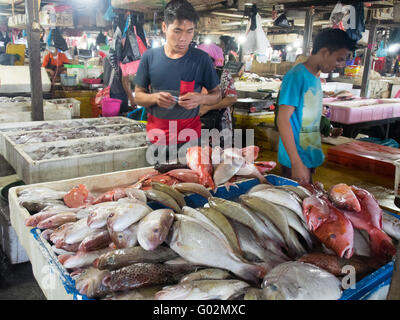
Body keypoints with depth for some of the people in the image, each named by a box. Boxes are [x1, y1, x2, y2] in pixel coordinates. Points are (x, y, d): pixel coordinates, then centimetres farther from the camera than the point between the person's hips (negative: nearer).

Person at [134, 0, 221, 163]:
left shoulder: (201, 59, -3)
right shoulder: (150, 56, 0)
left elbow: (217, 94, 4)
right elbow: (138, 96, 4)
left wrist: (201, 98, -17)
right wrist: (155, 98, -18)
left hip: (189, 137, -1)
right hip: (156, 136, 1)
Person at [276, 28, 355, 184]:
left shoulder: (316, 79, 11)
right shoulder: (296, 76, -17)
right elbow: (283, 119, -23)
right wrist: (297, 163, -27)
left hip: (310, 158, 9)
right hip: (296, 161, -9)